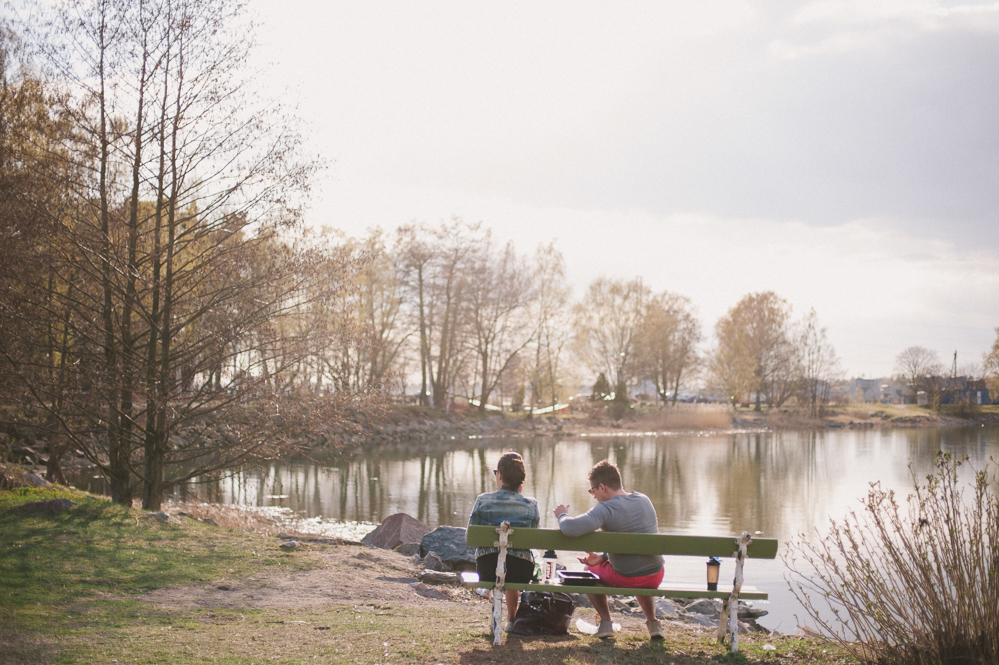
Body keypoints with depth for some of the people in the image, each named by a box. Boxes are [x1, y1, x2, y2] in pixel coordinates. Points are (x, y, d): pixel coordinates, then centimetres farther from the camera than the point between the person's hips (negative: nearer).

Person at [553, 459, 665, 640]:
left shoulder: (605, 509, -19)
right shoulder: (644, 500, 3)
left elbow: (570, 529, -31)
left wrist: (562, 515, -8)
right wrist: (603, 557, 13)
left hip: (625, 579, -5)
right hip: (656, 576, 5)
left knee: (590, 570, 26)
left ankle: (605, 622, 17)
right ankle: (653, 622, 27)